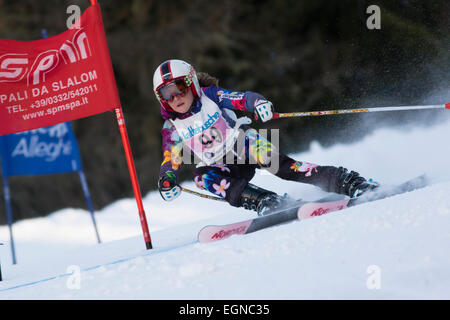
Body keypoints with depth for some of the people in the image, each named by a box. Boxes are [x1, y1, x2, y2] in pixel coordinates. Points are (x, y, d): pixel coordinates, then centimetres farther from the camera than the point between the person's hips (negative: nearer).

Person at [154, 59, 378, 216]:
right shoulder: (172, 129, 0)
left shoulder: (211, 96, -8)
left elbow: (242, 99, -17)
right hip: (221, 166, 3)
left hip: (243, 144, -3)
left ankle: (348, 182, -32)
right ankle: (265, 202, -32)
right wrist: (167, 181, -17)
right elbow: (170, 162, 4)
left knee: (276, 161, -31)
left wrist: (258, 104, -40)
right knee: (203, 177, -31)